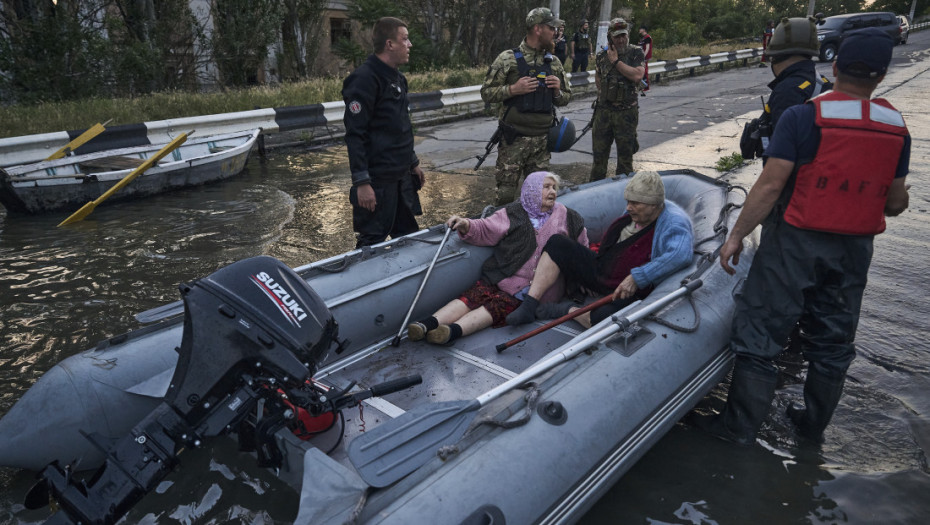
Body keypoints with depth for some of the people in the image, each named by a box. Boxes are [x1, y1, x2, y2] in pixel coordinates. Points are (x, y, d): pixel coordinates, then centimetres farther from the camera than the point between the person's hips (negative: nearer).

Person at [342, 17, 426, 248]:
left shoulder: (397, 78, 14)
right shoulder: (364, 79, -15)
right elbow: (355, 134, -20)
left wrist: (412, 163, 24)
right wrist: (361, 182, -23)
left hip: (402, 176, 9)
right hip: (378, 181, -9)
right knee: (373, 242, -2)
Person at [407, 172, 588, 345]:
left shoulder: (567, 218, 17)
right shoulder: (514, 213, 13)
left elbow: (581, 251, 25)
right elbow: (486, 230, 4)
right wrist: (467, 226, -16)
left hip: (530, 289, -2)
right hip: (501, 278, 2)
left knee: (497, 305, -28)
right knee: (474, 296, -24)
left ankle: (454, 331, -51)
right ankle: (429, 323, -42)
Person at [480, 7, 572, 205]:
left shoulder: (554, 63, 10)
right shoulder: (508, 59, -4)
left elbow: (566, 98, 19)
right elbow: (487, 92, -3)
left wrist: (557, 92, -4)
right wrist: (513, 89, -17)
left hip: (542, 141, 5)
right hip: (514, 140, -4)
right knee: (505, 193, 0)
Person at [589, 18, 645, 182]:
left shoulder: (635, 53, -4)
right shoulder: (602, 55, 5)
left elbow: (637, 75, -19)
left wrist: (616, 61, -15)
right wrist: (603, 94, 7)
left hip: (627, 113, -2)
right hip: (604, 111, 3)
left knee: (625, 154, 8)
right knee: (599, 153, 8)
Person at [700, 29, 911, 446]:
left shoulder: (802, 117, -14)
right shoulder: (897, 128, 2)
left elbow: (770, 185, -18)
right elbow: (894, 204, 7)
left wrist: (736, 236, -10)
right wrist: (899, 199, 30)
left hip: (795, 243, -5)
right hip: (853, 250, 5)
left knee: (760, 331, 5)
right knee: (832, 341, 17)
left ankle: (741, 425, 12)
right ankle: (814, 425, 34)